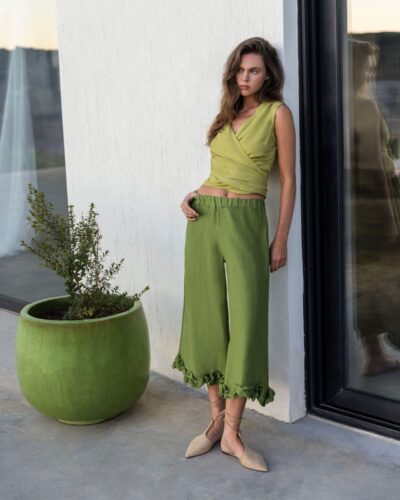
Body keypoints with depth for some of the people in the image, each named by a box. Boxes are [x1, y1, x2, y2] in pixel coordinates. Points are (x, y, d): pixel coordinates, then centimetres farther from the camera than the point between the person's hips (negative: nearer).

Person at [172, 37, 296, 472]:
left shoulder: (277, 113, 0)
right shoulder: (227, 114, 15)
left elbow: (288, 180, -1)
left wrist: (281, 240, -5)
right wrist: (190, 197, 3)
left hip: (246, 222, -5)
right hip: (204, 219, 5)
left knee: (246, 322, -6)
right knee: (208, 318, 7)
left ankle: (232, 432, 3)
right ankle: (216, 419, 18)